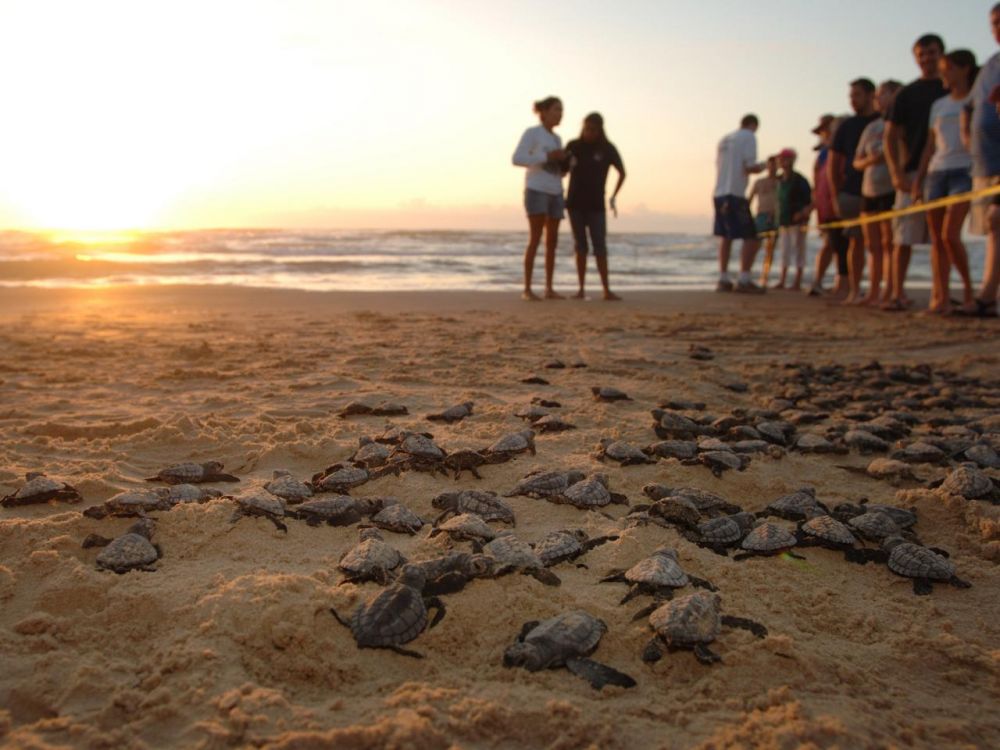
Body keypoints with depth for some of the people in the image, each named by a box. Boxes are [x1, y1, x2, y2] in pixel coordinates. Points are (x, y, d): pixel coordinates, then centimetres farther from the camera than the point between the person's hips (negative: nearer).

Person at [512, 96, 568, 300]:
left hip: (554, 193, 7)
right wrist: (547, 157, -20)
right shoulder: (531, 132, -3)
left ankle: (549, 289, 6)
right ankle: (527, 289, -12)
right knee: (535, 239, -14)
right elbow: (517, 159, -15)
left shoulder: (556, 139, 19)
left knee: (552, 241, 2)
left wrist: (564, 167, 0)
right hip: (536, 190, -7)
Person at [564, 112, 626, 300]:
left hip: (596, 205, -1)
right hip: (575, 204, 1)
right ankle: (581, 290, 6)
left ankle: (607, 290, -4)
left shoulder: (607, 149, -1)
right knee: (580, 246, 4)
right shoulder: (573, 146, 2)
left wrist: (613, 197, 3)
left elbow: (622, 173, 9)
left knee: (600, 246, -5)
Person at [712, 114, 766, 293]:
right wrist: (760, 168, 9)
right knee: (751, 238, -5)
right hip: (736, 194, -7)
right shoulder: (749, 137, -2)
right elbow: (749, 167, -12)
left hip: (719, 194, 8)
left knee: (725, 236, 14)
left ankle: (723, 280, 13)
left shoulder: (724, 139, 18)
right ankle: (744, 280, -12)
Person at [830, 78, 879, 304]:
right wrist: (836, 196, 5)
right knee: (855, 241, -1)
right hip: (851, 192, 1)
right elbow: (833, 164, 12)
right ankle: (854, 291, 4)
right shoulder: (847, 126, 12)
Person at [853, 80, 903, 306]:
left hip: (891, 191, -7)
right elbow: (856, 162, 18)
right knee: (872, 245, 7)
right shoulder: (871, 128, 19)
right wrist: (869, 160, -2)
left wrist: (885, 158, -20)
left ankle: (888, 294, -9)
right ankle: (872, 293, 11)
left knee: (888, 243, -9)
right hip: (869, 191, 7)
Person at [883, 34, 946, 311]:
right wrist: (897, 172, -6)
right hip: (912, 173, 0)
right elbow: (890, 137, 6)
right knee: (902, 238, -5)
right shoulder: (907, 94, 10)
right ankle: (898, 294, -1)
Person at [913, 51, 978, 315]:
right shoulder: (939, 106, 18)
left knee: (950, 235, -18)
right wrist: (918, 179, 12)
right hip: (936, 172, 5)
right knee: (936, 239, -2)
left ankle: (969, 289, -2)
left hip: (964, 171, -5)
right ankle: (941, 298, -1)